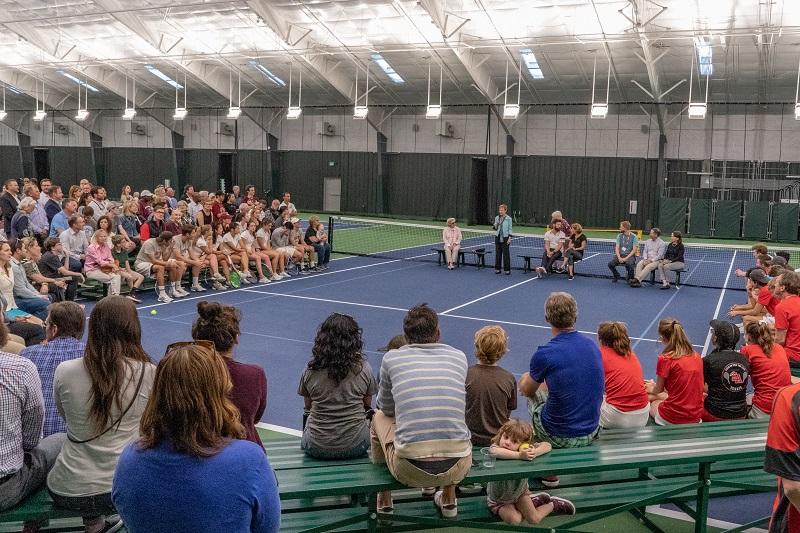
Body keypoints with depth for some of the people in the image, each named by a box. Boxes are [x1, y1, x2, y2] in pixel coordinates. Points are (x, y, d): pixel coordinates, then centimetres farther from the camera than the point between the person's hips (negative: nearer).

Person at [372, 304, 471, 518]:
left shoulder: (391, 358, 4)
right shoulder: (459, 357, 9)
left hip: (410, 470, -2)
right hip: (457, 468, 2)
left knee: (380, 417, 29)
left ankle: (384, 499, 41)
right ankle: (449, 499, 40)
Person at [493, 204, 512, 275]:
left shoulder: (508, 219, -4)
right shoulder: (497, 218, 7)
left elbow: (510, 228, -2)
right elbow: (495, 228, 12)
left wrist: (509, 238, -10)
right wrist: (495, 226, -11)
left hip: (505, 238, -4)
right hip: (498, 237, 4)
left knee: (506, 254, -2)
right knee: (498, 253, 7)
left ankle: (507, 269, 3)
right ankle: (498, 269, 14)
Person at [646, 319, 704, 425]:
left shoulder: (665, 359, -13)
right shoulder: (697, 357, 4)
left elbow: (658, 390, 1)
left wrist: (651, 389, 25)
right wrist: (656, 385, 29)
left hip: (672, 418, -6)